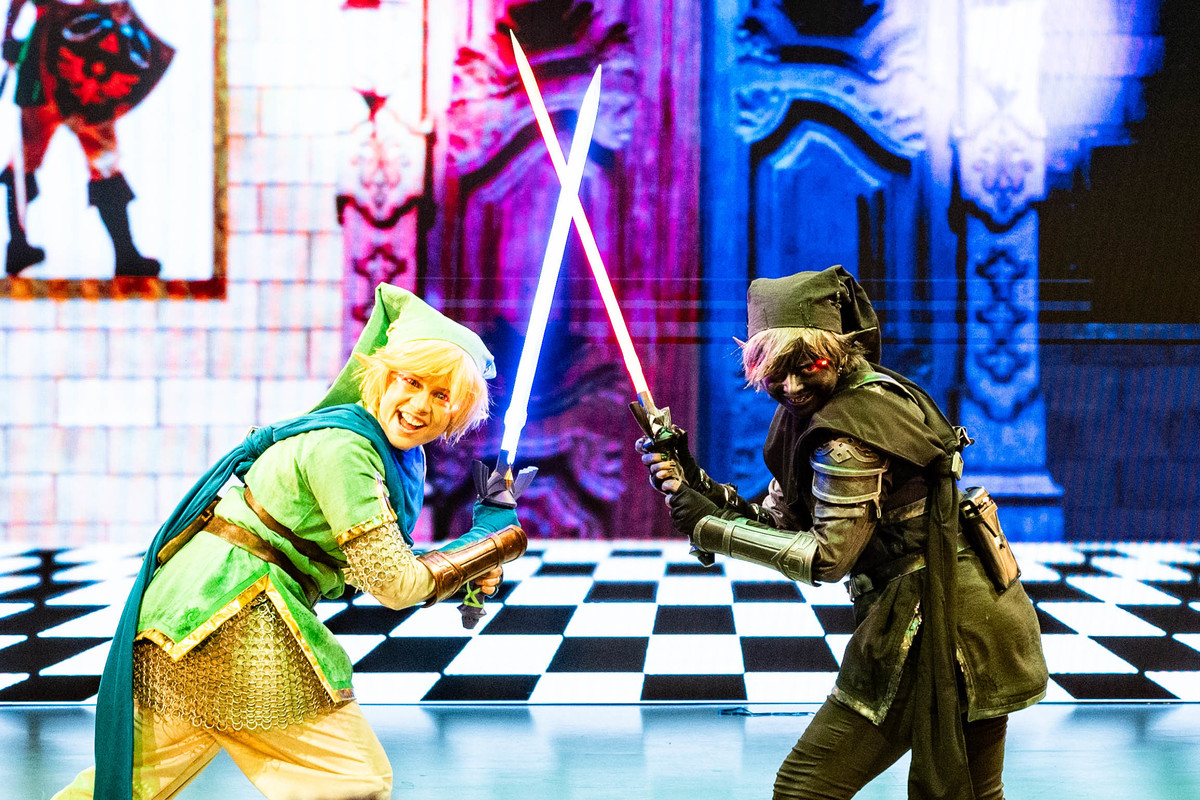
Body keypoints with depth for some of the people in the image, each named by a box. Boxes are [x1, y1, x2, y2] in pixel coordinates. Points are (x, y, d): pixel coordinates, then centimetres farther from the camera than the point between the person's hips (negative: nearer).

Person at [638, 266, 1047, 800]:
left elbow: (827, 557, -15)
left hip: (928, 630, -10)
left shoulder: (848, 433, -20)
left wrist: (708, 527, -12)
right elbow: (781, 521, 12)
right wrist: (694, 485, -1)